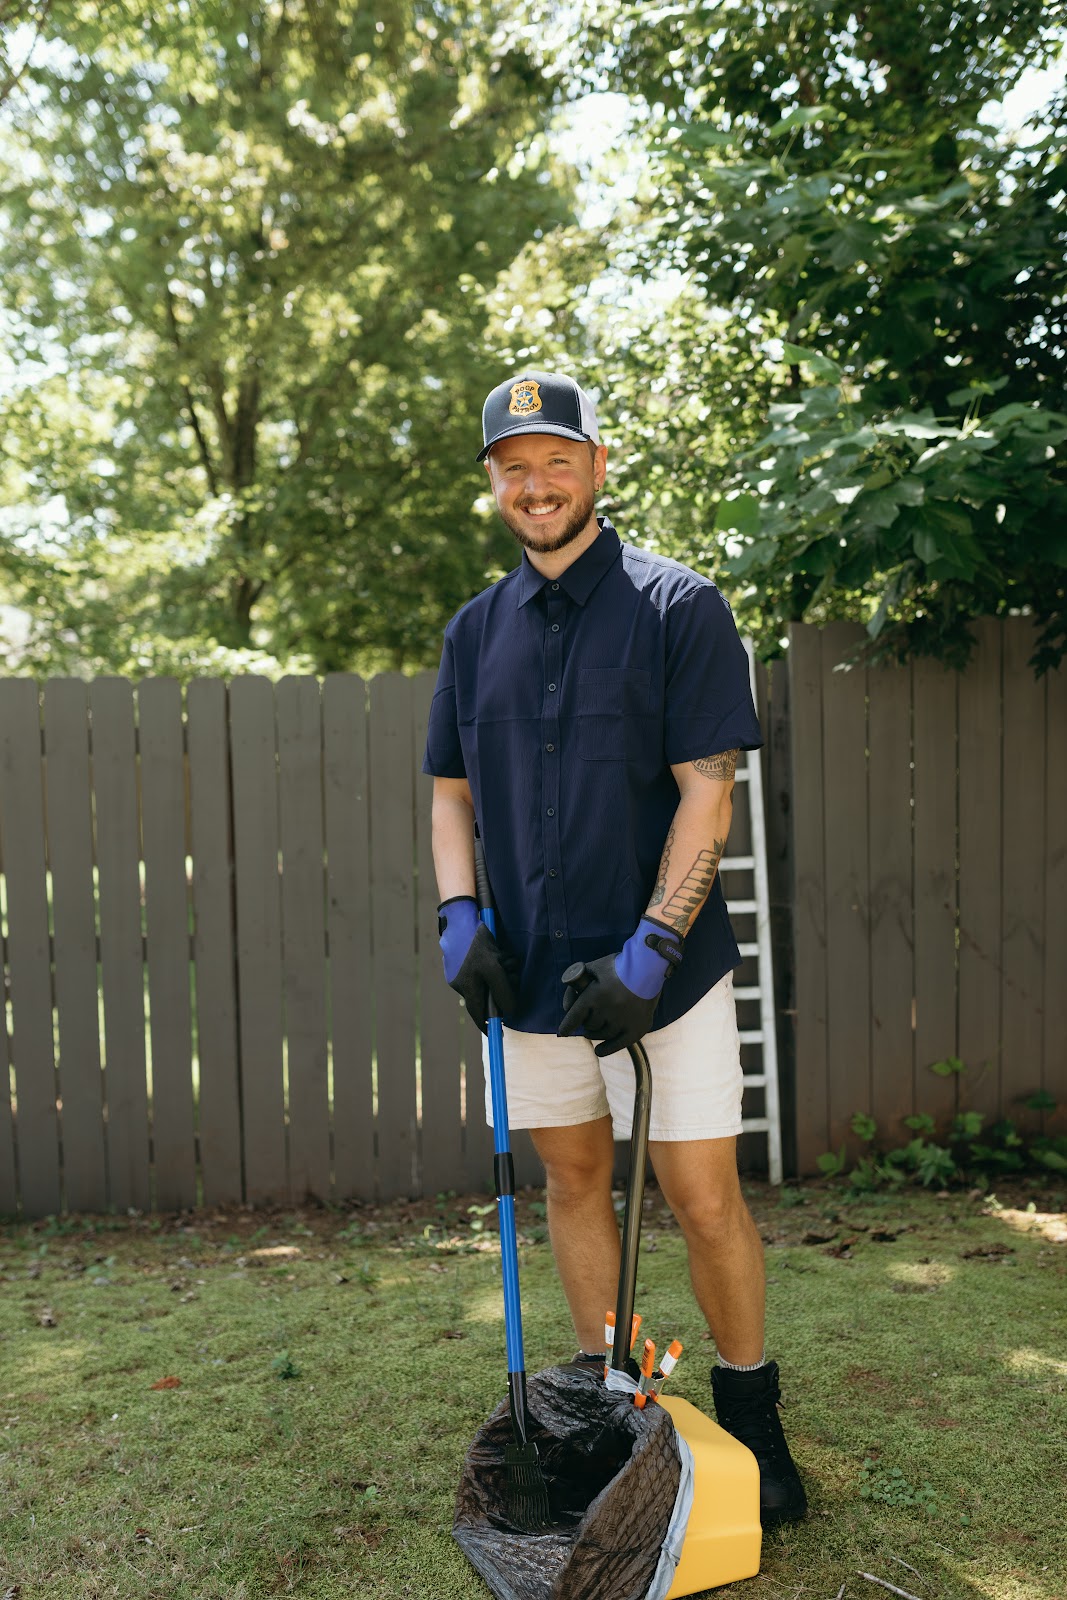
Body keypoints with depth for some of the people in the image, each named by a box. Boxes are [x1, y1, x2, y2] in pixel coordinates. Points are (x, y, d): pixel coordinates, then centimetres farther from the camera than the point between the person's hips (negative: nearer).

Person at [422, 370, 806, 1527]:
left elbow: (707, 791, -11)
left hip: (660, 967, -4)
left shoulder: (678, 607, -6)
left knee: (703, 1199, 1)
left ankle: (750, 1413, 25)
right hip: (532, 967, 5)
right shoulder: (475, 630, 9)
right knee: (572, 1180, 15)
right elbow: (451, 793, 12)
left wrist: (648, 952, -18)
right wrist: (459, 919, -4)